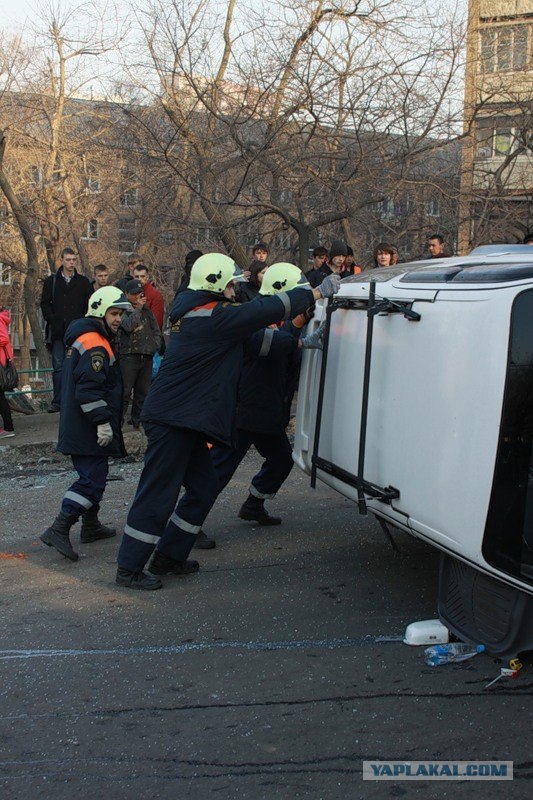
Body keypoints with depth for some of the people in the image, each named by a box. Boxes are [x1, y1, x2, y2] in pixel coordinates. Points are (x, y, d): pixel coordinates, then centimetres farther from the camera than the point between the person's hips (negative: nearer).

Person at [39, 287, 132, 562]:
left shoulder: (83, 340, 18)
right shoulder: (94, 344, -17)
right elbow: (89, 388, -26)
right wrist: (103, 422, -25)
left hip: (79, 427, 11)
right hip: (88, 431, -11)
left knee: (92, 476, 20)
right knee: (92, 479, -11)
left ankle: (91, 526, 30)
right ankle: (59, 529, -14)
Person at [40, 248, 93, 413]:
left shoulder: (83, 282, 8)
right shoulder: (51, 281, 8)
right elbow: (45, 304, 6)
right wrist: (52, 320, -6)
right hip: (58, 332, 0)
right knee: (58, 367, -1)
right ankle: (57, 401, 2)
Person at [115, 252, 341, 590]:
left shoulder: (197, 314, 14)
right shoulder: (213, 318, -16)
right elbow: (267, 310, -17)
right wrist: (318, 292, -9)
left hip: (182, 421, 11)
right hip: (173, 421, -11)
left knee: (204, 487, 15)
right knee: (159, 494, -4)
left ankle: (169, 557, 23)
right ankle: (129, 569, 4)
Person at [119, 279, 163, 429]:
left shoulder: (147, 310, 15)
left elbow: (156, 331, 19)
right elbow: (128, 326, -20)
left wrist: (156, 346, 4)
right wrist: (138, 308, -14)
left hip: (147, 356, 6)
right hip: (129, 355, -5)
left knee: (143, 392, 10)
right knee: (125, 391, -8)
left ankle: (137, 420, 20)